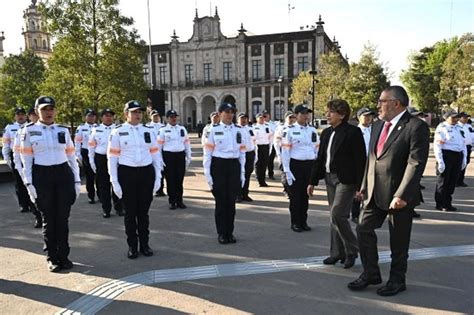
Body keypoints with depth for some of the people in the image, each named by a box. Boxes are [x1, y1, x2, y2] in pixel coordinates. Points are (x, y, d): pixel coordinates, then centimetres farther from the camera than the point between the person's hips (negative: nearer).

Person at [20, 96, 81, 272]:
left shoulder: (63, 130, 6)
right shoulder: (29, 130, 1)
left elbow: (71, 156, 8)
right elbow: (26, 159, 1)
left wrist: (77, 180, 5)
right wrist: (29, 183, -6)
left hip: (64, 175, 2)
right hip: (41, 177, -1)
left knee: (63, 218, 6)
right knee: (48, 219, 7)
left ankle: (63, 256, 20)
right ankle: (52, 257, 21)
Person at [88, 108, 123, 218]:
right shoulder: (96, 130, 5)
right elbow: (91, 147, 7)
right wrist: (92, 162, 3)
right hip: (101, 159, 1)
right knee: (103, 185, 6)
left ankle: (118, 208, 17)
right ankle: (106, 209, 17)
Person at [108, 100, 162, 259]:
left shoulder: (149, 131, 5)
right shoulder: (117, 132, -3)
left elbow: (156, 154, 7)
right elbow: (112, 158, -3)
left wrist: (157, 178, 3)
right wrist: (115, 182, -7)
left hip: (146, 173, 2)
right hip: (126, 174, -2)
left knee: (144, 211, 11)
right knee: (130, 213, 8)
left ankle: (145, 244, 26)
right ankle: (132, 246, 24)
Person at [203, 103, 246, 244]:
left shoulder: (239, 130, 7)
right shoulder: (214, 130, -3)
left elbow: (242, 153, 9)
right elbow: (207, 153, -4)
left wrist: (242, 173, 5)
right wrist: (208, 174, -9)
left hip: (234, 167, 3)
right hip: (218, 167, -3)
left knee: (231, 201, 8)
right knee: (221, 201, 4)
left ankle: (230, 232, 23)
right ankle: (221, 233, 18)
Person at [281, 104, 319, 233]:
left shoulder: (313, 130, 9)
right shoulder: (290, 130, -5)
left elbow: (317, 149, 11)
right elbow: (285, 151, -8)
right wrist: (287, 170, -12)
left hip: (310, 165, 4)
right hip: (296, 165, -4)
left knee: (306, 194, 12)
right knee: (295, 195, 5)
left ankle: (304, 221, 24)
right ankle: (295, 222, 17)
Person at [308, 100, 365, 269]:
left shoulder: (353, 132, -10)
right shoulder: (326, 133, 11)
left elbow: (360, 160, -12)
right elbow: (320, 158, 14)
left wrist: (360, 187, -16)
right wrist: (312, 182, 12)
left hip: (346, 180, -7)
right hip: (330, 178, 7)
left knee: (337, 214, -11)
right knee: (334, 217, 12)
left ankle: (351, 250, 10)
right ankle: (337, 253, 23)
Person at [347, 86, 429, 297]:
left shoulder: (416, 127, -12)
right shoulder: (377, 125, 11)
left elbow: (416, 164, -19)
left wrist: (402, 195, -24)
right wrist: (364, 187, 12)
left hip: (399, 195, -7)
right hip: (375, 192, 7)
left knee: (399, 240, 8)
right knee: (364, 230, 7)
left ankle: (397, 280, 27)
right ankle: (370, 273, 25)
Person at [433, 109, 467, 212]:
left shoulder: (458, 128, 16)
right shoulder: (442, 128, -7)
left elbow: (463, 144, 21)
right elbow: (437, 145, -12)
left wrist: (464, 159, 16)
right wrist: (440, 161, -17)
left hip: (458, 156, 7)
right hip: (446, 155, -7)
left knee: (453, 180, 10)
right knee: (443, 180, 0)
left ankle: (448, 203, 21)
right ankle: (440, 204, 10)